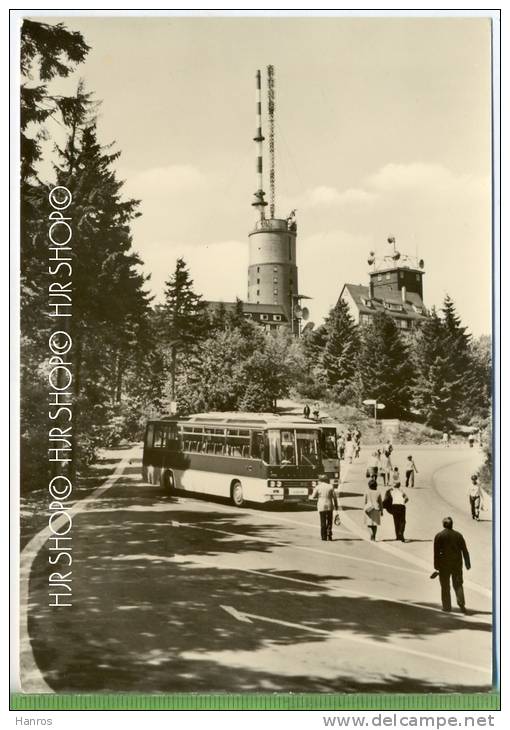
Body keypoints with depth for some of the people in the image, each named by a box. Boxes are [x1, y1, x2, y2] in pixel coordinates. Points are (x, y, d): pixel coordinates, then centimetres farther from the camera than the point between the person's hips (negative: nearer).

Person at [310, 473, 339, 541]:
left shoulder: (318, 487, -3)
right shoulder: (330, 486, -1)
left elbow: (313, 496, -2)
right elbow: (334, 496, -1)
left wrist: (310, 496, 20)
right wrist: (336, 505, 6)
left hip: (321, 506, -1)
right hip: (329, 506, 1)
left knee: (323, 522, 5)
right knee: (329, 521, 11)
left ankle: (324, 536, 3)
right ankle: (329, 535, 2)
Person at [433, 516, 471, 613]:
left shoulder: (439, 536, -4)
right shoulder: (458, 535, 2)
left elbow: (436, 552, -7)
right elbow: (464, 550, 2)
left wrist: (436, 565, -3)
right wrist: (467, 563, 8)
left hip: (444, 564, -2)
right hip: (457, 563, 2)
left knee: (445, 586, 9)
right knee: (458, 584, 9)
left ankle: (447, 606, 12)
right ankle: (461, 603, -10)